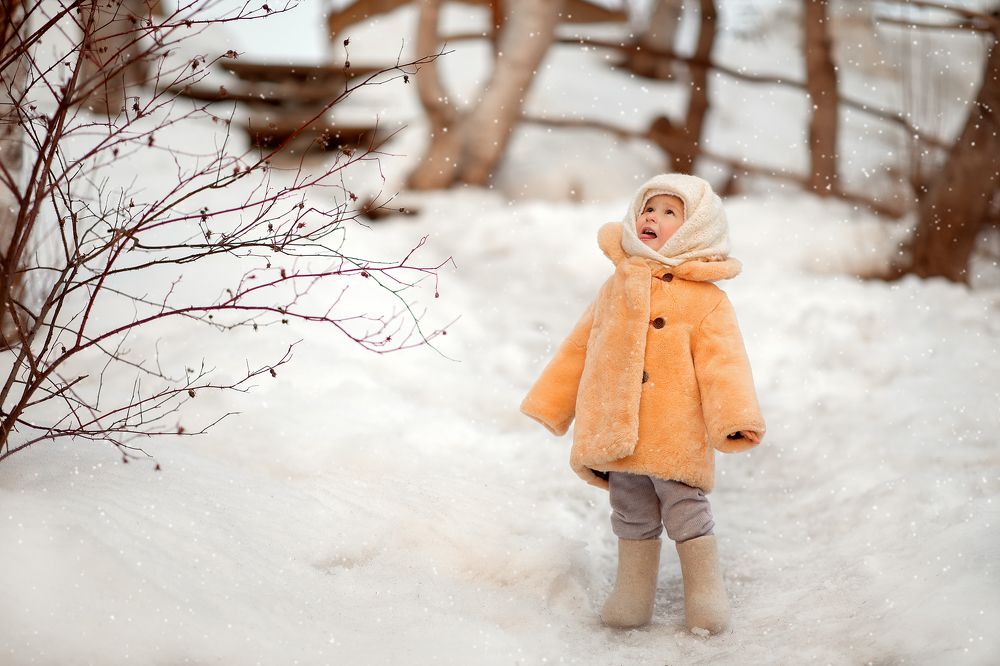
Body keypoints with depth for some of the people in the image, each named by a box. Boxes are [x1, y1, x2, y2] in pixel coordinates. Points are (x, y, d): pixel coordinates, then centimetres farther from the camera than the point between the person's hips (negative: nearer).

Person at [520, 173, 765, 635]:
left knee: (687, 515, 2)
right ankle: (632, 597, 26)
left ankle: (705, 597, 16)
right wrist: (550, 404, 18)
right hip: (616, 435, 5)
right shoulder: (616, 287, 10)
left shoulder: (707, 300, -5)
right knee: (632, 518, 15)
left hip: (675, 439, -5)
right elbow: (580, 348, 16)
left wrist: (735, 420, -24)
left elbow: (722, 363, -12)